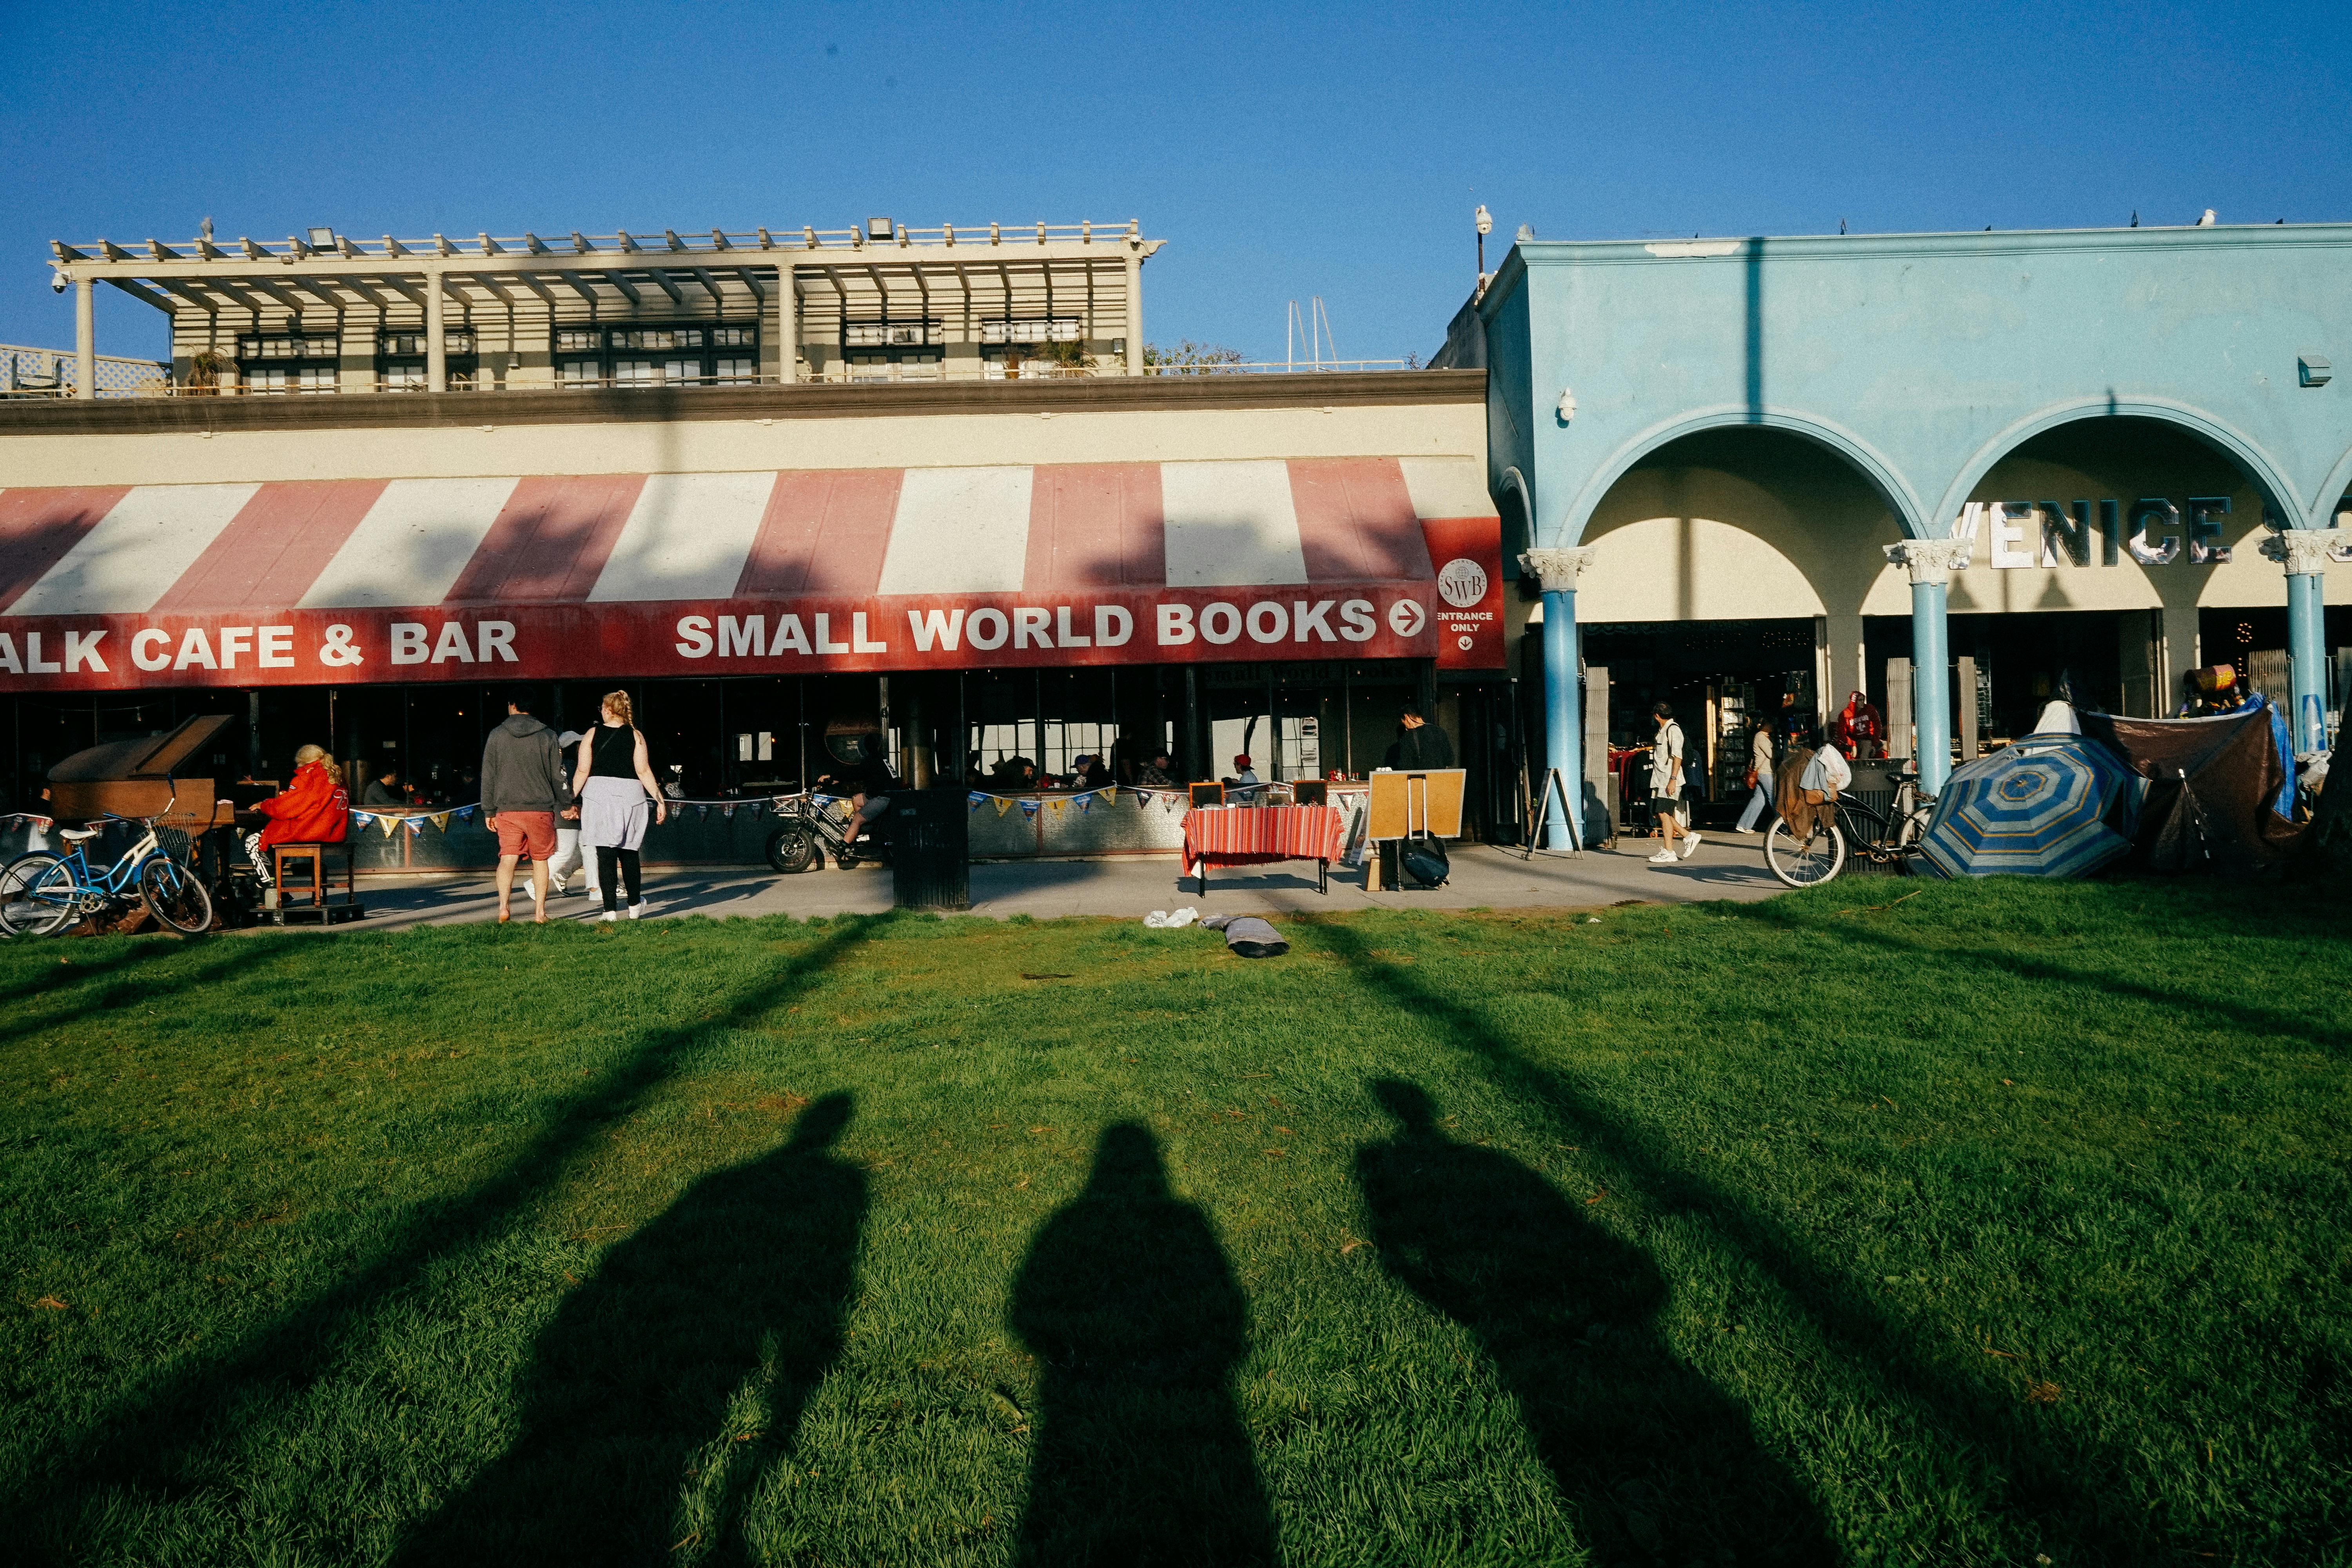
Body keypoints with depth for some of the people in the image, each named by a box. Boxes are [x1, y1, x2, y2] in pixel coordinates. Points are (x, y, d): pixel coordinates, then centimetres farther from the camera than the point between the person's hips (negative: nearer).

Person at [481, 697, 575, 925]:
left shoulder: (497, 735, 4)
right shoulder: (548, 736, 3)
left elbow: (488, 776, 6)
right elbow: (558, 775, 5)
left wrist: (489, 811, 12)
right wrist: (566, 805, 16)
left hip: (507, 810, 0)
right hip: (541, 809, 0)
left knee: (507, 858, -2)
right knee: (540, 860, 8)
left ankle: (504, 906, -20)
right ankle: (540, 912, 6)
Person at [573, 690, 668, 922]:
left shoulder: (593, 734, 1)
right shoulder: (636, 735, 1)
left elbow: (582, 771, -2)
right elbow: (644, 771, -4)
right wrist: (660, 800, -1)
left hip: (599, 796, -1)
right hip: (630, 795, 1)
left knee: (605, 855, 0)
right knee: (629, 853, 14)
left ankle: (610, 910, -3)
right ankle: (634, 905, 24)